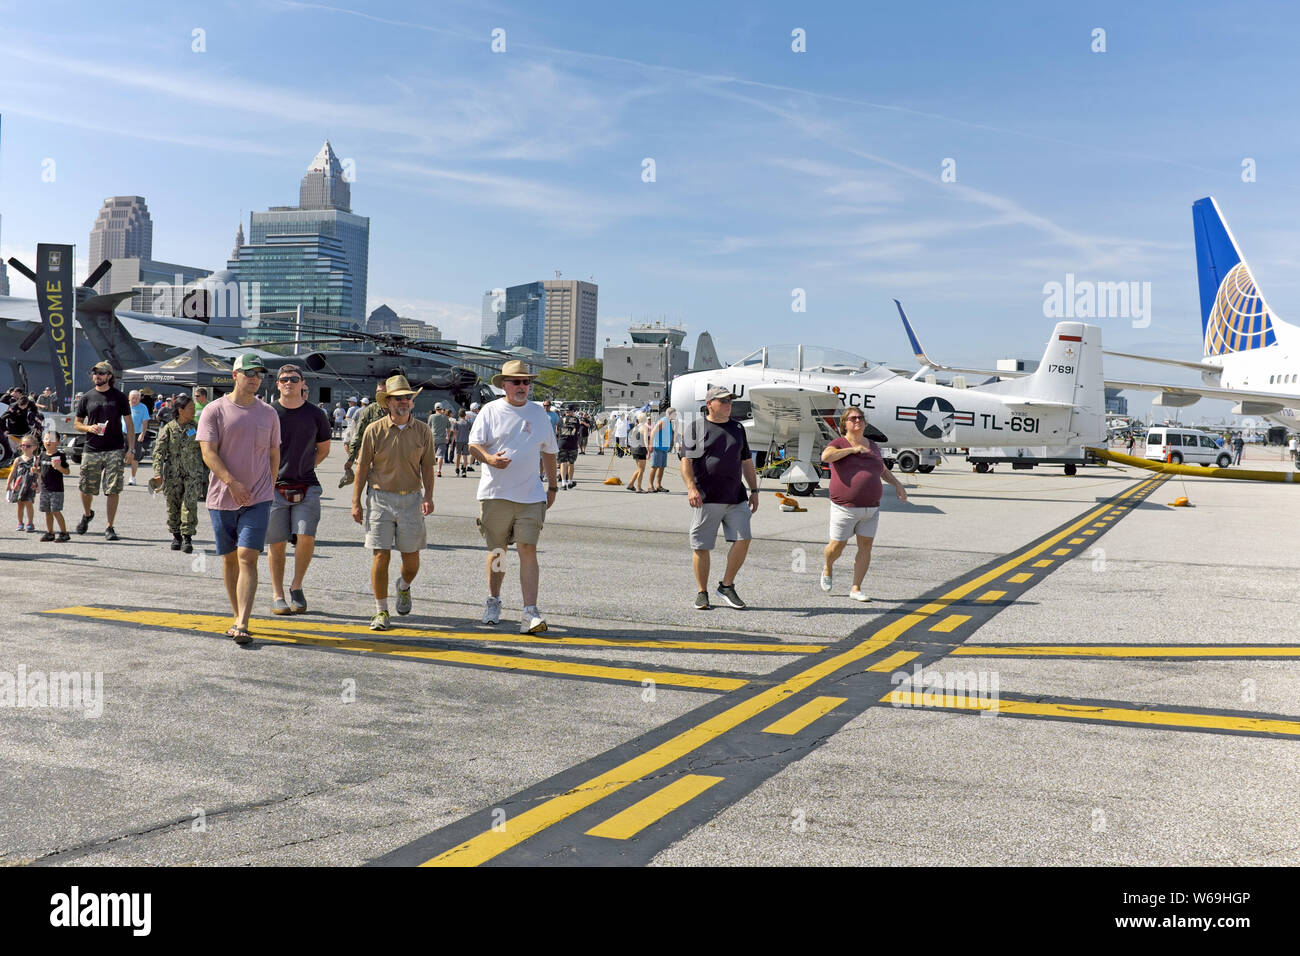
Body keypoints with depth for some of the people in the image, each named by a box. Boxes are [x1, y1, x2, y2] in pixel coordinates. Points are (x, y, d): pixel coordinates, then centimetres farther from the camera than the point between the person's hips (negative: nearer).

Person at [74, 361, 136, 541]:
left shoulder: (119, 397, 4)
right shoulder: (87, 398, 8)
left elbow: (129, 424, 4)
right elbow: (76, 423, 14)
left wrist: (131, 449, -3)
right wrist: (89, 428, -9)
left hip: (115, 450, -2)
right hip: (92, 450, 2)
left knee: (113, 490, -6)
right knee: (86, 488, 8)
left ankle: (109, 527, 2)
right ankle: (87, 514, 38)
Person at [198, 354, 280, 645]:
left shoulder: (268, 413, 8)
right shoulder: (215, 410, -1)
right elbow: (208, 452, -8)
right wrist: (232, 483, -19)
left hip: (258, 500, 0)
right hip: (222, 499, 0)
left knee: (247, 558, -10)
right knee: (229, 559, 10)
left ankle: (242, 624, -14)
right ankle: (237, 617, 23)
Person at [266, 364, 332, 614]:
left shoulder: (316, 414, 4)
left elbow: (323, 449, 17)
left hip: (307, 488, 0)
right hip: (274, 488, 0)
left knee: (306, 537, -13)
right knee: (276, 544, 2)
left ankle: (297, 586, 9)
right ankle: (277, 595, 16)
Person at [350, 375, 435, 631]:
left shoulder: (423, 431, 4)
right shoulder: (374, 430, -1)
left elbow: (427, 466, 8)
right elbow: (362, 467, 3)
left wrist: (428, 496, -5)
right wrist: (356, 501, 0)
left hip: (411, 498, 2)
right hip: (380, 497, -2)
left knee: (411, 556, 6)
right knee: (381, 554, -4)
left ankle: (404, 586, 41)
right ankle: (381, 610, 7)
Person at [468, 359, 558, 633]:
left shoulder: (539, 414, 12)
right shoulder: (490, 411, 4)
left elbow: (548, 452, 20)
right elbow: (473, 444, -2)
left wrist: (552, 486, 18)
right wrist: (489, 459, -23)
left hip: (531, 496, 1)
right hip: (495, 494, -1)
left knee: (528, 550, -9)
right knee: (496, 551, 9)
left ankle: (530, 612, -12)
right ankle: (493, 602, 30)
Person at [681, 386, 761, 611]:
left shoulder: (738, 428, 17)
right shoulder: (695, 429, 3)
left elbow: (747, 462, 22)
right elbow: (686, 461, -5)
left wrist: (754, 490, 17)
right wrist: (691, 487, -19)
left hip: (736, 499, 4)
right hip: (705, 499, -3)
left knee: (742, 540, -8)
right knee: (701, 547, 0)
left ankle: (726, 585, 10)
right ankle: (702, 593, 15)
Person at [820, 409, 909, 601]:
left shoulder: (872, 446, 12)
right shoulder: (839, 444, -5)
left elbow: (882, 469, 28)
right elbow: (825, 456, -28)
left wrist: (897, 484, 17)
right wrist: (852, 449, -21)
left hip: (870, 507, 5)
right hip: (845, 507, -5)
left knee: (866, 547, 2)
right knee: (837, 546, 4)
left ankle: (856, 589, 11)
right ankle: (828, 568, 37)